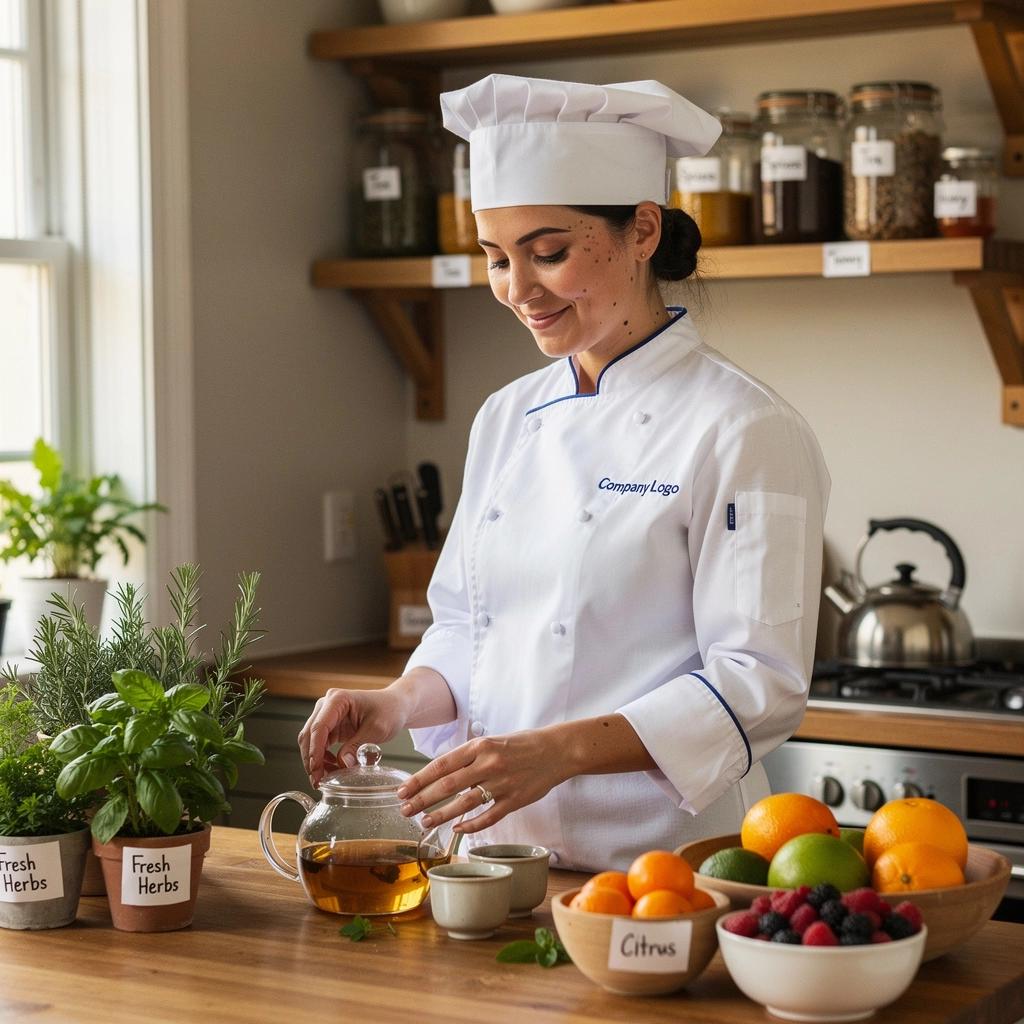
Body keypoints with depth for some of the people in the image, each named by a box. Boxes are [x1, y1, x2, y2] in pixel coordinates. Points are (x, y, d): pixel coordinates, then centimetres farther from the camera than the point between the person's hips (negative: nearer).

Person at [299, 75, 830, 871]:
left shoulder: (745, 432, -9)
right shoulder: (507, 419, 12)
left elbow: (759, 685, -14)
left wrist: (561, 750, -24)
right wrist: (398, 705, -2)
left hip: (661, 863, -5)